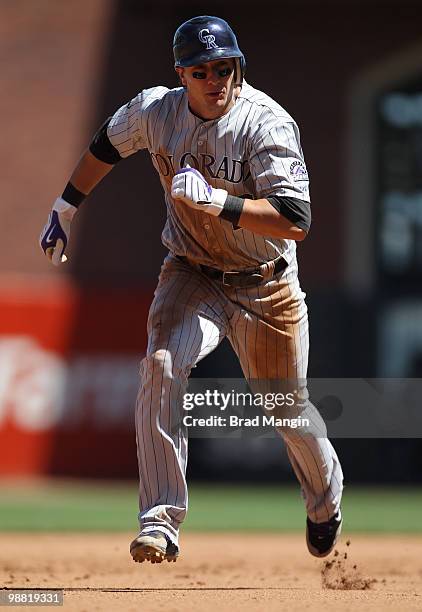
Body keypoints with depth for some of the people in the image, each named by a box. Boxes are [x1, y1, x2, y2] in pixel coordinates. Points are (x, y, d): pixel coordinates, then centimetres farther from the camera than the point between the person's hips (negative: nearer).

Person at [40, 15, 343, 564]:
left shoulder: (267, 123, -25)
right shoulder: (154, 111, -11)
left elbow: (296, 221, -34)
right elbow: (105, 147, 13)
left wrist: (216, 200, -42)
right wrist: (65, 210, 20)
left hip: (266, 284, -2)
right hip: (191, 273, 2)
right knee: (161, 366, -25)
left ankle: (326, 498, 44)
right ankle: (160, 521, -23)